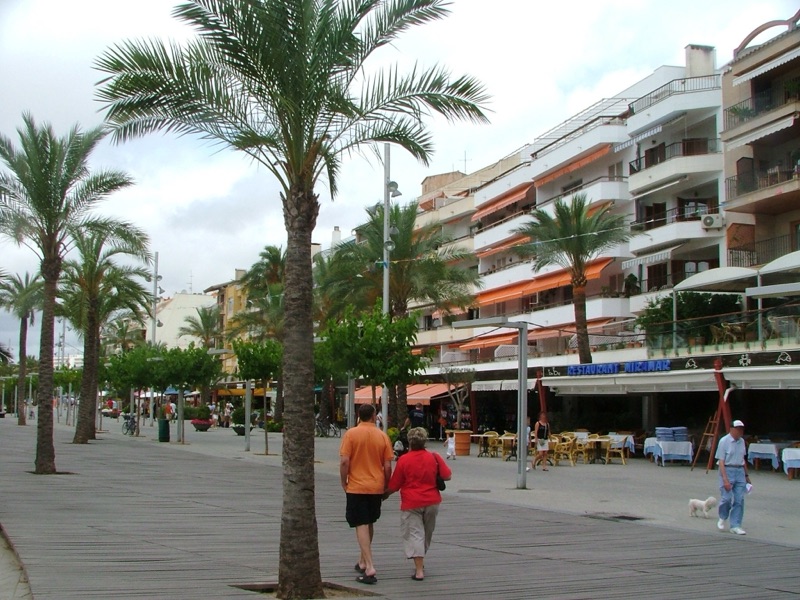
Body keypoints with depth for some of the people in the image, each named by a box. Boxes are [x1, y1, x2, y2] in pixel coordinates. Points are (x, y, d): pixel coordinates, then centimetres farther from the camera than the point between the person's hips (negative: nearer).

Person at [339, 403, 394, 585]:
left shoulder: (351, 434, -8)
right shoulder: (382, 436, -1)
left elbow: (344, 461, -14)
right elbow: (388, 466, -1)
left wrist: (344, 482, 0)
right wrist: (386, 487, 13)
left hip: (356, 487, -3)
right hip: (376, 487, 3)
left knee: (361, 526, -3)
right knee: (369, 524, 20)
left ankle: (369, 568, -13)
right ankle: (363, 562, 33)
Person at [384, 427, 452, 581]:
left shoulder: (403, 460, -9)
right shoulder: (434, 457, -2)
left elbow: (394, 486, -5)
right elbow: (447, 476, -1)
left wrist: (385, 494, 14)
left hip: (411, 503, -4)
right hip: (432, 501, 4)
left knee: (414, 534, -2)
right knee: (427, 533, 20)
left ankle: (419, 570, -11)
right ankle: (420, 563, 33)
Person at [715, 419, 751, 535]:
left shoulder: (741, 441, 10)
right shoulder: (724, 441, -9)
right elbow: (721, 461, -12)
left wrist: (746, 475, 22)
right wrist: (725, 479, -19)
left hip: (740, 471, 6)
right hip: (727, 470, -6)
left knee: (739, 500, 1)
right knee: (727, 498, -11)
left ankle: (735, 526, 7)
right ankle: (722, 518, 17)